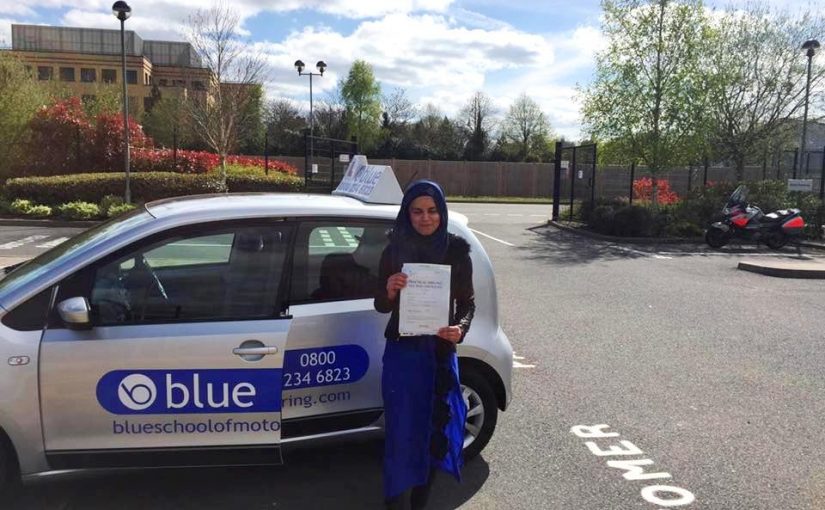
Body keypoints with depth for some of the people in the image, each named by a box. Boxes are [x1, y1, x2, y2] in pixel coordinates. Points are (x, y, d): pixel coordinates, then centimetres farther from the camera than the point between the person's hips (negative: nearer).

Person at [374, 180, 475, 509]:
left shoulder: (456, 250, -2)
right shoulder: (394, 251, -4)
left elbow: (468, 302, 4)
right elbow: (381, 306, 2)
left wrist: (461, 328, -16)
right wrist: (389, 291, -21)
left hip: (441, 353, 2)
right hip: (402, 354, -1)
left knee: (434, 432, 12)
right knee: (402, 433, -1)